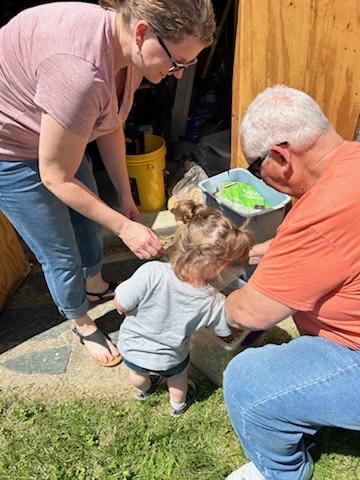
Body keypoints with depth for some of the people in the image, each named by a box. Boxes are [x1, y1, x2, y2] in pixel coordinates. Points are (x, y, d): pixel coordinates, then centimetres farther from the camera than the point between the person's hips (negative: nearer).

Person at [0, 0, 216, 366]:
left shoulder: (128, 47, -12)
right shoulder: (81, 70, -39)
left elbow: (109, 127, 1)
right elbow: (55, 177, -29)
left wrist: (126, 199, 3)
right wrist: (124, 227, -22)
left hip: (56, 136, 8)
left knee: (89, 223, 20)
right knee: (61, 254, 3)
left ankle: (96, 287, 50)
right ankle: (83, 325, 32)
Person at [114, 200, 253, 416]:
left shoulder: (152, 273, -40)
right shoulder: (214, 303, -30)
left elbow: (121, 305, -29)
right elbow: (225, 331, -10)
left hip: (131, 347, 1)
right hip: (170, 359, 0)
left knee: (137, 373, 36)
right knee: (178, 378, 36)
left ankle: (144, 389, 67)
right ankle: (178, 404, 63)